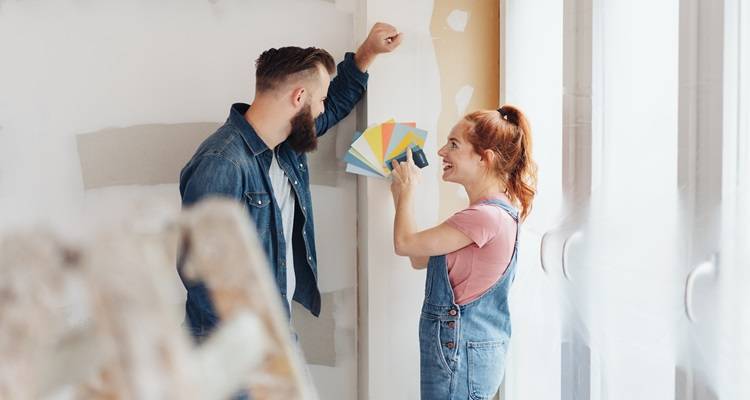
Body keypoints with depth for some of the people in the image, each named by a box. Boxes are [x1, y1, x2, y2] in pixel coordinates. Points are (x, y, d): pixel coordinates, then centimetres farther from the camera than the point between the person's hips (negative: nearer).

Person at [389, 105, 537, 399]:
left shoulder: (486, 217, -21)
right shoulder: (497, 210, 12)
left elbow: (404, 243, -14)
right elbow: (420, 259, 14)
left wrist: (408, 189, 1)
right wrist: (401, 195, 14)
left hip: (459, 356, -10)